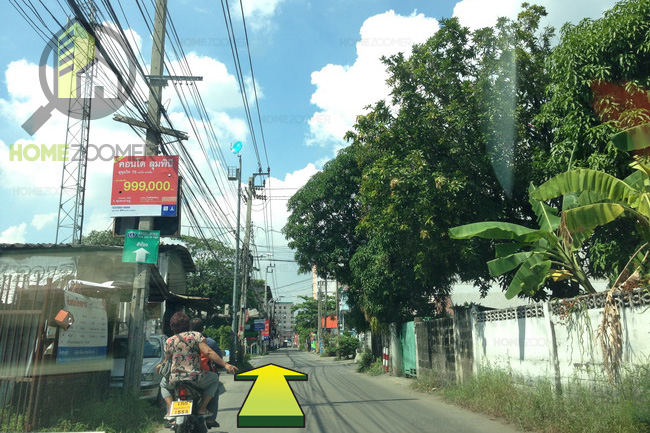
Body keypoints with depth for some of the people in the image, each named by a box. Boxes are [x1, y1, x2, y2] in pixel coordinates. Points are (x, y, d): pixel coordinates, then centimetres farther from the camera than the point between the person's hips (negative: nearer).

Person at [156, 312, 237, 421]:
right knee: (214, 378, 26)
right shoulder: (196, 335, -1)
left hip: (175, 380, 2)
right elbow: (208, 352, -12)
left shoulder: (169, 341, 7)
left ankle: (170, 409, 11)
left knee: (164, 384, 36)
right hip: (195, 378, -2)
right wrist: (225, 364, -10)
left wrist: (160, 365, 42)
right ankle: (202, 408, 12)